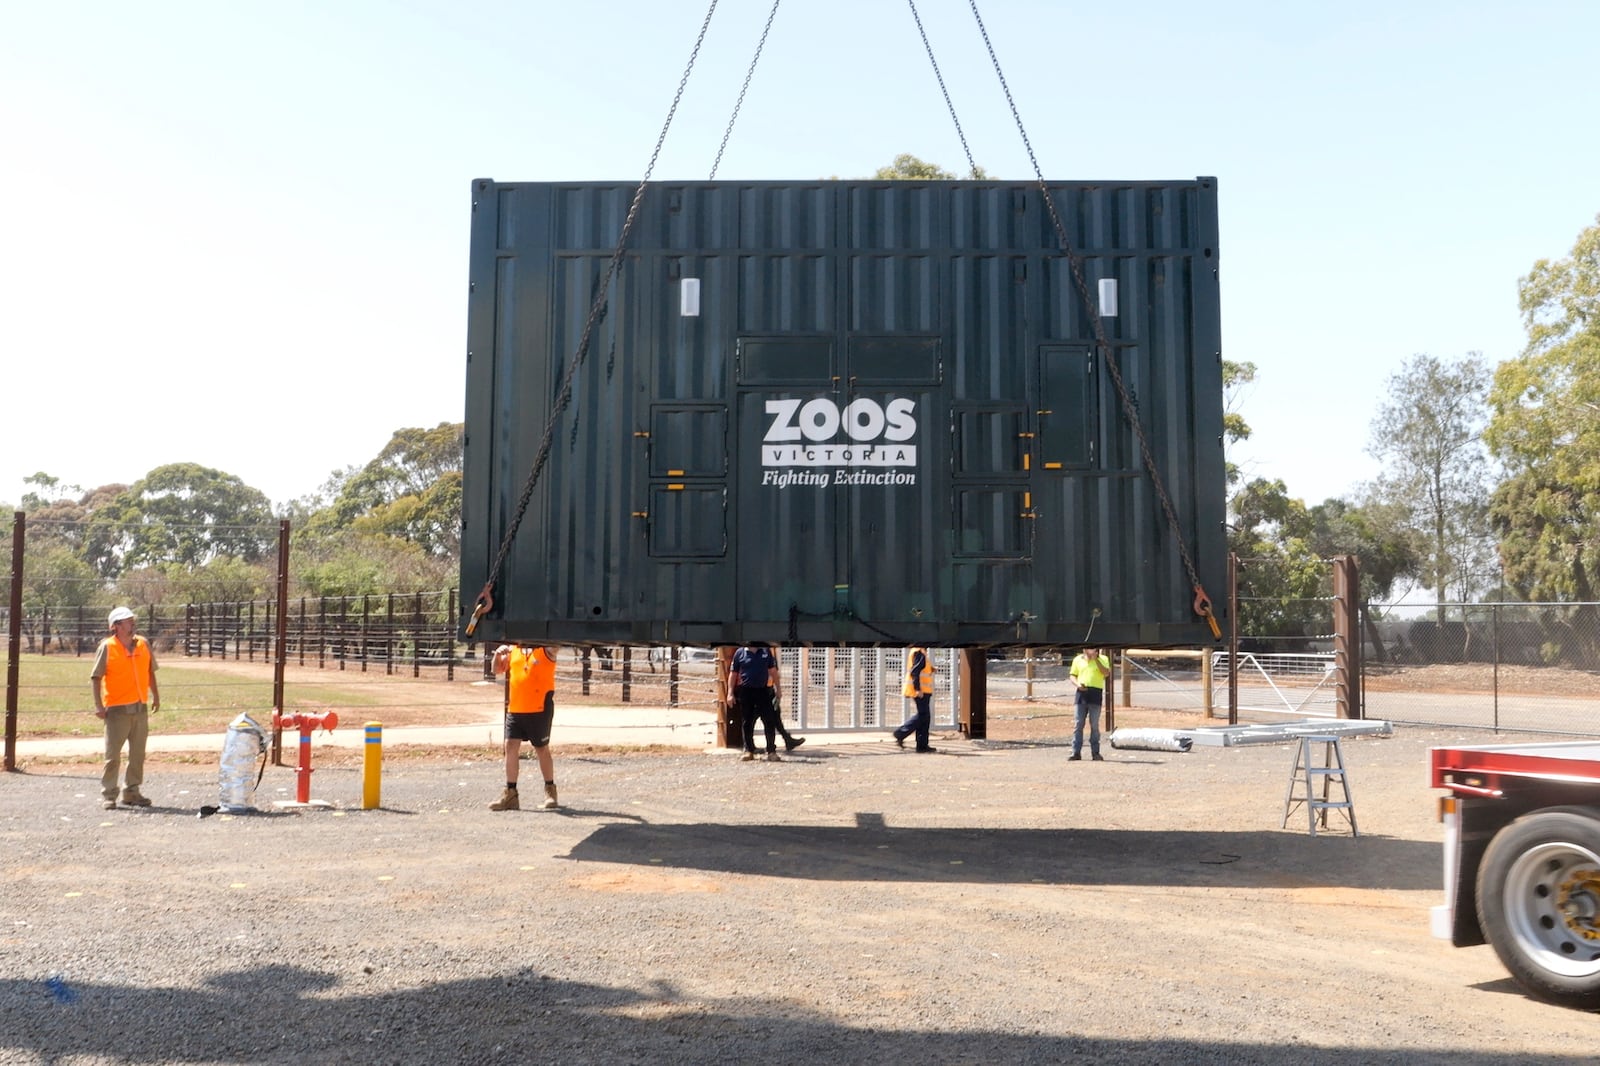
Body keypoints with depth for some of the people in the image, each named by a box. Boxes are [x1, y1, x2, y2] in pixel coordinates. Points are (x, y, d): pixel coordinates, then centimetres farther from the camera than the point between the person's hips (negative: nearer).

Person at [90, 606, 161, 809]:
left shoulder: (143, 644, 7)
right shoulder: (107, 647, -6)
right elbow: (95, 678, -7)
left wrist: (155, 696, 16)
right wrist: (98, 705, -13)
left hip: (141, 708, 5)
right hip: (117, 709, -5)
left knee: (138, 754, 9)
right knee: (113, 755, -1)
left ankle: (131, 792, 20)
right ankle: (108, 796, 6)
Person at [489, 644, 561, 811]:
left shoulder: (546, 650, -2)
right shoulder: (512, 650, 12)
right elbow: (498, 670, 17)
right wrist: (498, 655, 0)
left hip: (540, 709, -5)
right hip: (515, 709, 5)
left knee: (542, 749, 5)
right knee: (511, 746, 1)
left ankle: (550, 791, 20)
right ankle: (510, 794, 9)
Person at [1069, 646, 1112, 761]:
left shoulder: (1103, 659, 6)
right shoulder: (1078, 660, 14)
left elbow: (1106, 673, -9)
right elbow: (1072, 675, 15)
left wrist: (1096, 660, -13)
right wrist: (1077, 684, -5)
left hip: (1096, 693, -2)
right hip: (1081, 693, 2)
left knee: (1094, 725, 2)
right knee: (1077, 724, -1)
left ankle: (1095, 752, 8)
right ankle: (1076, 752, 2)